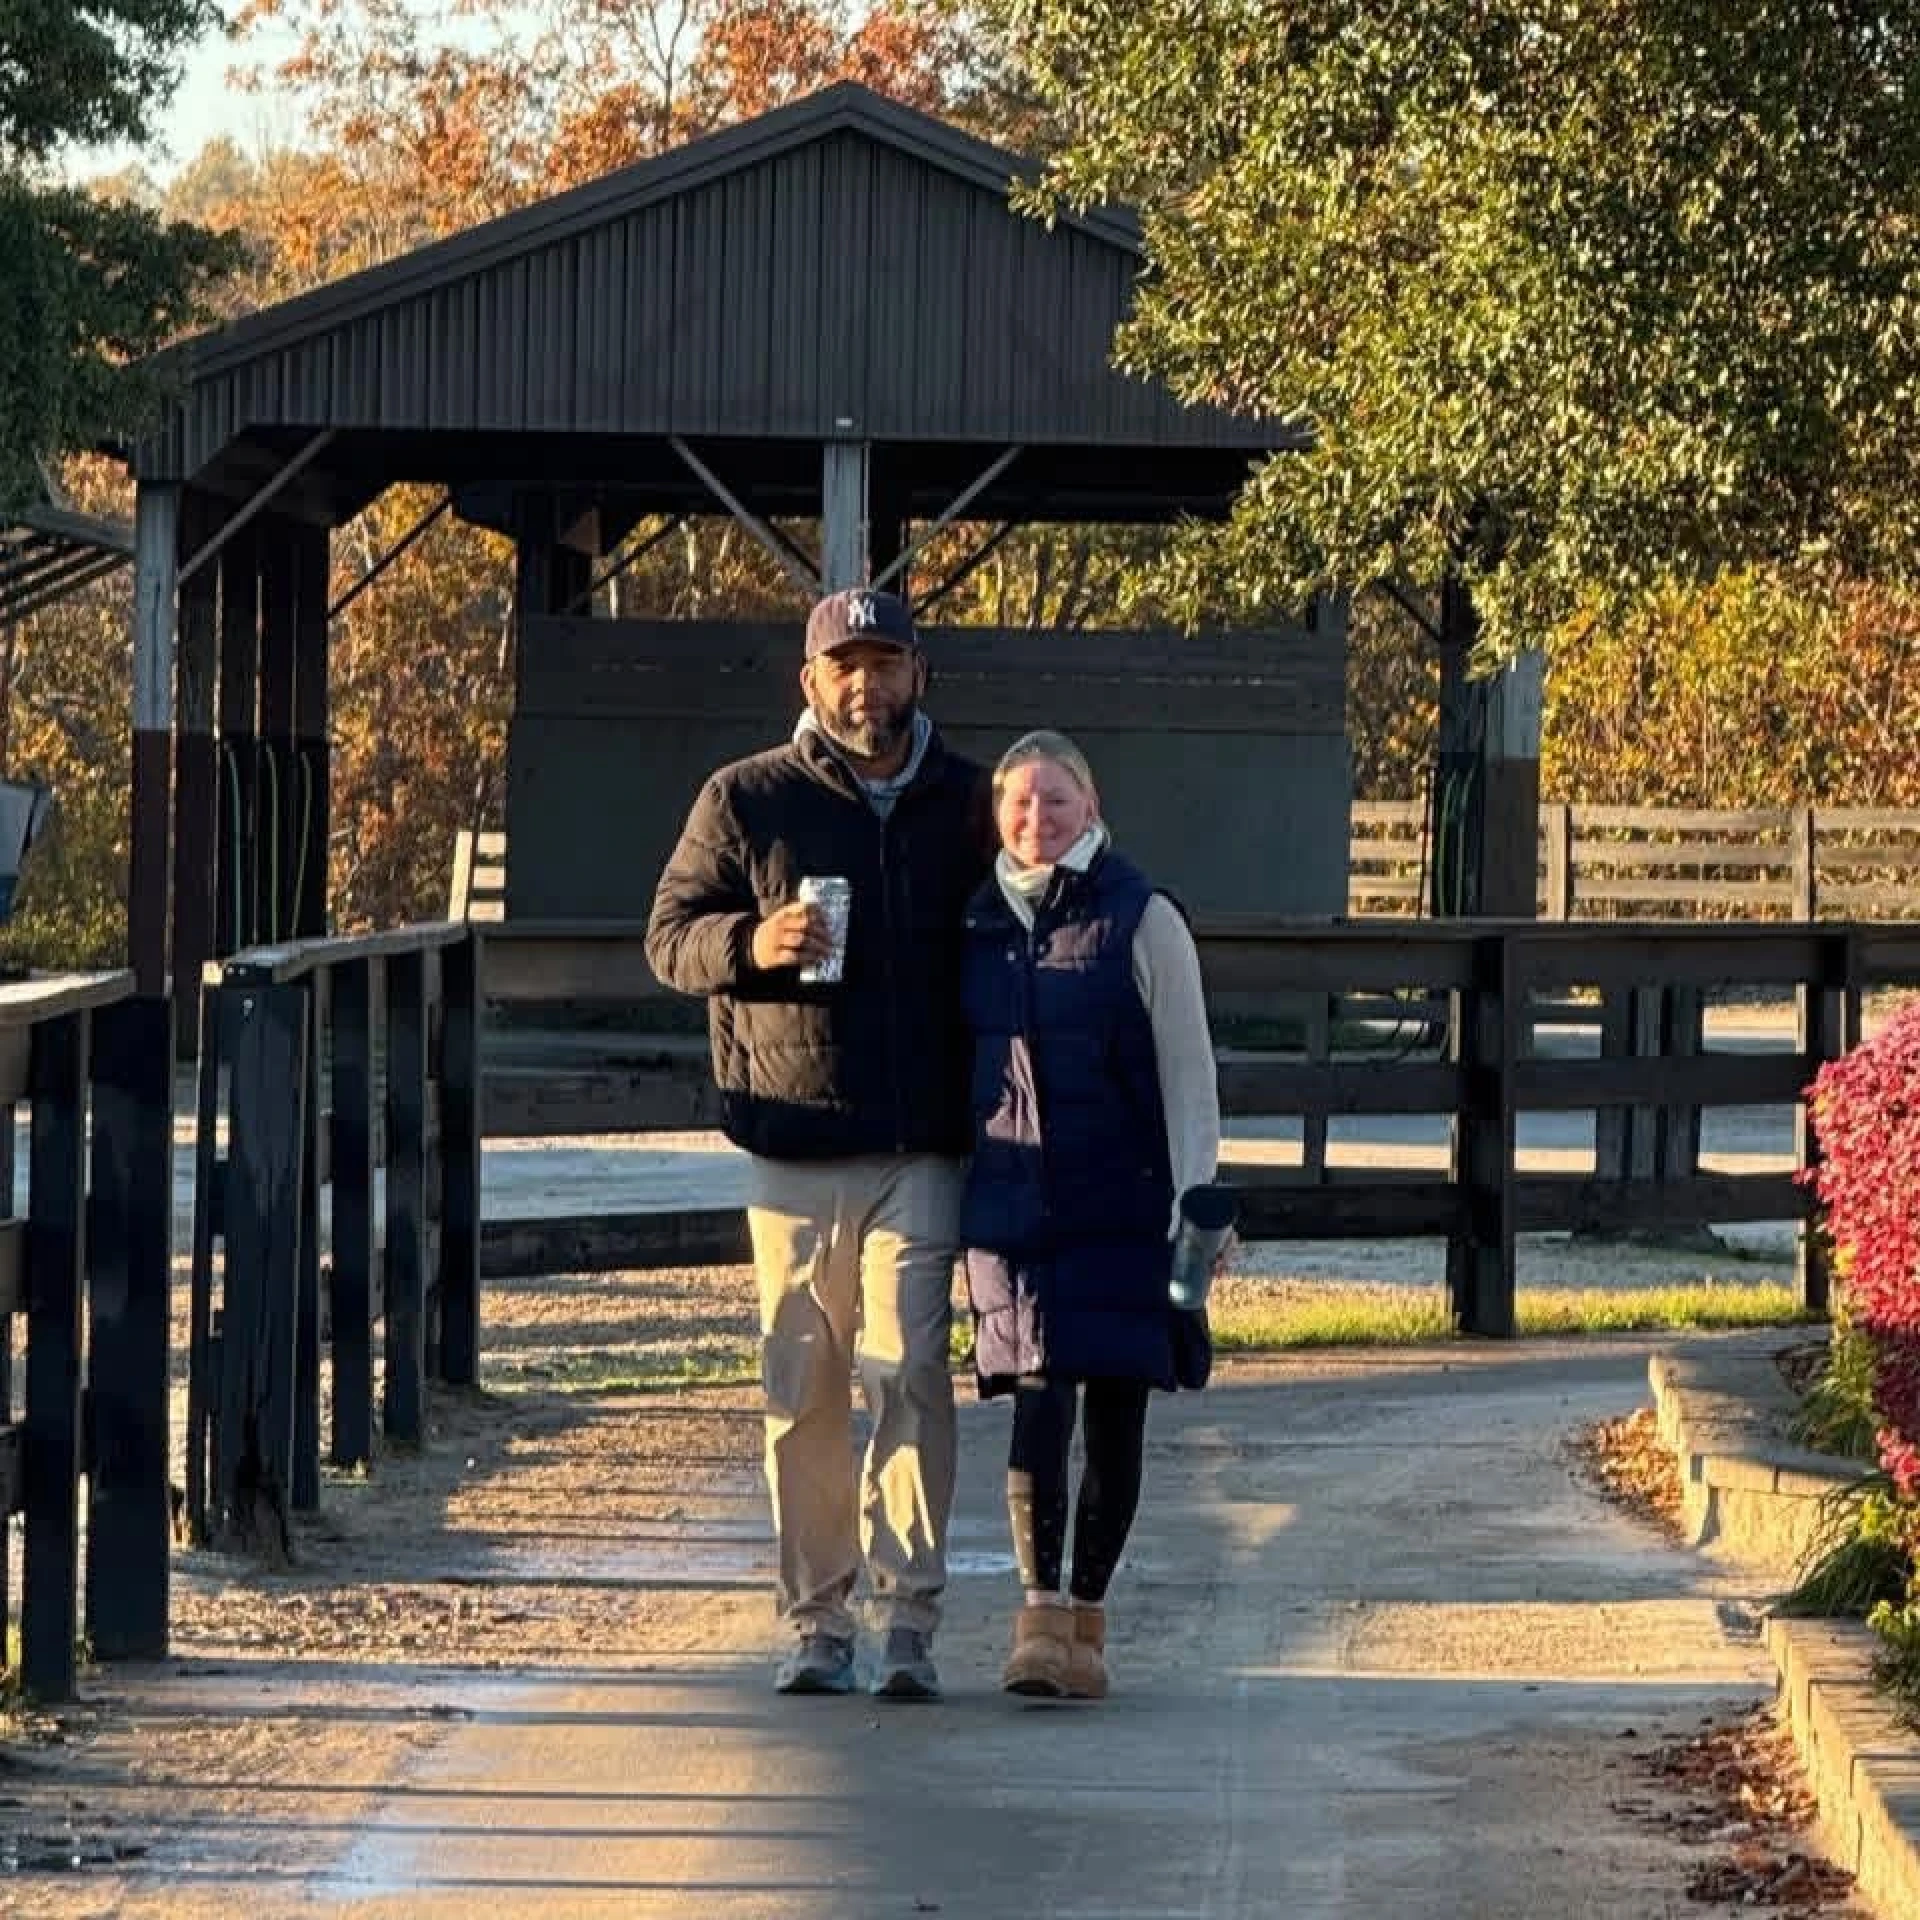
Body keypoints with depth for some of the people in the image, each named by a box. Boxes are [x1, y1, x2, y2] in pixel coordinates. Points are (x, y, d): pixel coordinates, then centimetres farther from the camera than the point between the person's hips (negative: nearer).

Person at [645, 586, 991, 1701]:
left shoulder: (966, 803, 9)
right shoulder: (747, 800, 6)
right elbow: (669, 934, 7)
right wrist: (751, 943, -15)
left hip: (922, 1148, 0)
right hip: (793, 1148, 0)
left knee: (909, 1371, -10)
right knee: (803, 1391, 3)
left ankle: (910, 1623, -7)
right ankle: (818, 1623, 11)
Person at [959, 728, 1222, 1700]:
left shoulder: (1140, 920, -1)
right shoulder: (977, 925, 10)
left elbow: (1187, 1069, -1)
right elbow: (950, 1063, 19)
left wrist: (1196, 1199, -7)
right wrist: (947, 1201, 17)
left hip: (1121, 1205, -2)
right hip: (1013, 1207, 2)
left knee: (1114, 1411, 4)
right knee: (1040, 1403, -11)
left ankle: (1086, 1616, 15)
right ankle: (1040, 1615, -14)